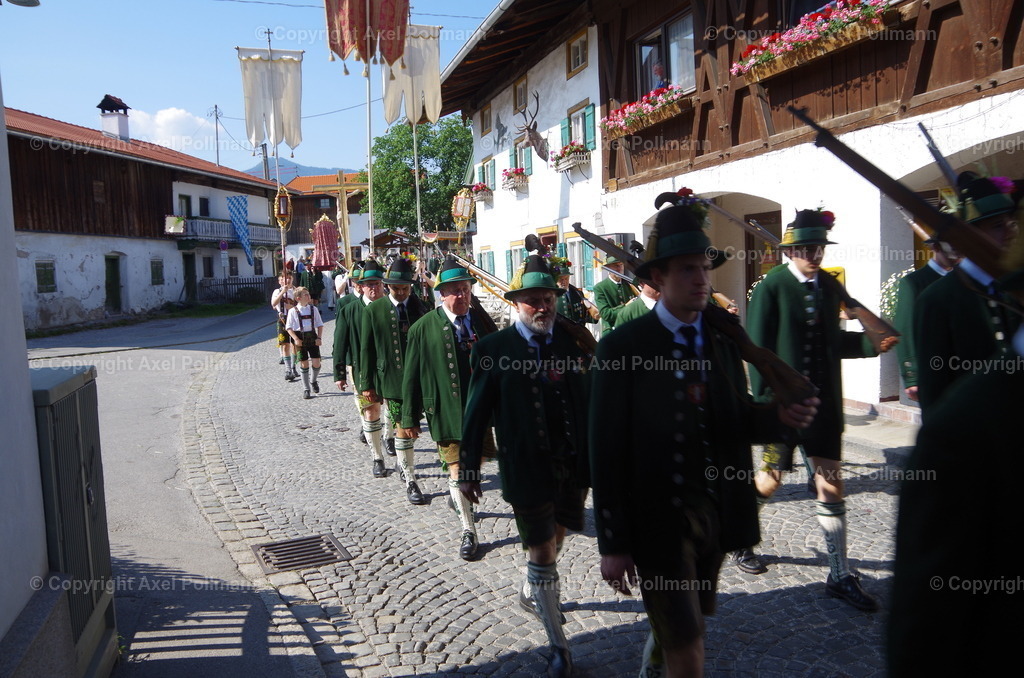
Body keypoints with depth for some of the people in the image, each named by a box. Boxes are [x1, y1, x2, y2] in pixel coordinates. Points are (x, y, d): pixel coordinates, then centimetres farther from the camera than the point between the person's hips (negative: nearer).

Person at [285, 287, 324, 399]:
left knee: (316, 362, -4)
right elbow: (289, 327, -2)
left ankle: (314, 381, 26)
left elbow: (320, 324, 8)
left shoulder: (313, 309, 4)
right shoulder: (293, 311, -4)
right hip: (300, 338, -2)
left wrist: (319, 337, -2)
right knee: (304, 364, 4)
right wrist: (296, 339, -14)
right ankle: (306, 389, 15)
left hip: (312, 337, 2)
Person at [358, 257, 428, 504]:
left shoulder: (421, 305, 2)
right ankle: (410, 481, 10)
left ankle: (403, 462, 42)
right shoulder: (374, 310, -2)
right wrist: (367, 384, -2)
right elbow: (367, 349, 0)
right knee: (404, 429, -1)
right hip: (392, 379, -2)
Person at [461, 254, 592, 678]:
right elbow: (476, 415, -4)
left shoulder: (573, 342, 2)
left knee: (554, 542, 21)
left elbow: (591, 404, 4)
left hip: (574, 467, 4)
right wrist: (468, 469, -4)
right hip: (527, 469, -3)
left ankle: (536, 592, 52)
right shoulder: (493, 349, -6)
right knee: (540, 553, 5)